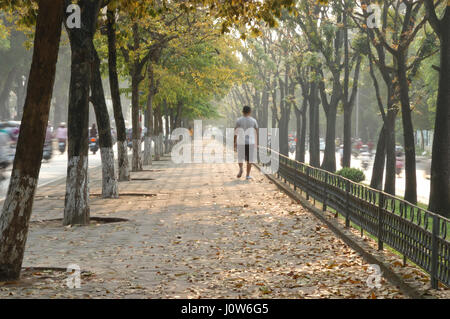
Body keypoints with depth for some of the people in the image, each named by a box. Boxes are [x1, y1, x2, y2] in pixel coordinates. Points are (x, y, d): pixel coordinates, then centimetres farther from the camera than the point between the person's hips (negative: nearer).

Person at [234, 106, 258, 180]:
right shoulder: (253, 121, 2)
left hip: (241, 142, 0)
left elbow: (235, 133, -1)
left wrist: (235, 143, 6)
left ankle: (241, 168, -10)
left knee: (240, 158, 16)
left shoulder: (238, 120, 0)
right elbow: (256, 133, 6)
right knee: (249, 159, 8)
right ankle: (248, 175, 9)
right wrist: (256, 144, 15)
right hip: (250, 142, 0)